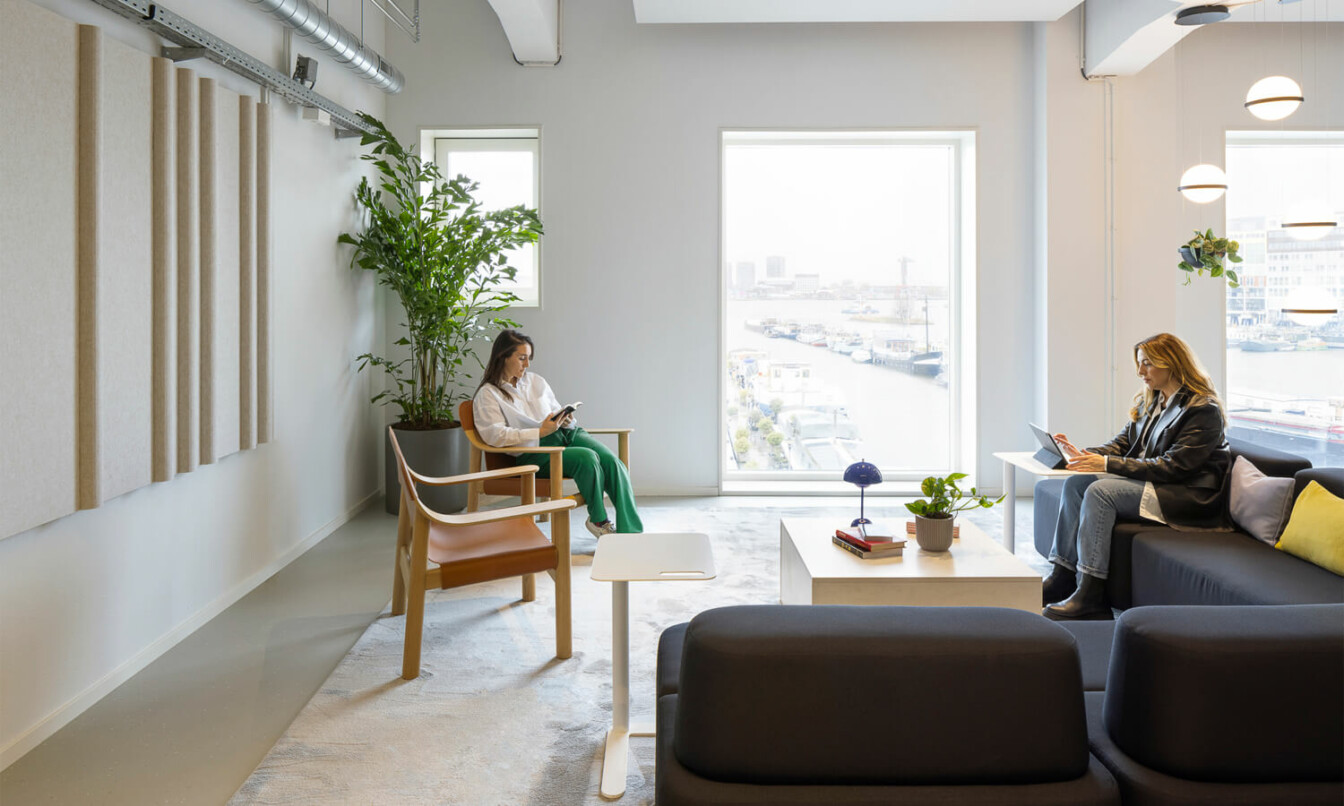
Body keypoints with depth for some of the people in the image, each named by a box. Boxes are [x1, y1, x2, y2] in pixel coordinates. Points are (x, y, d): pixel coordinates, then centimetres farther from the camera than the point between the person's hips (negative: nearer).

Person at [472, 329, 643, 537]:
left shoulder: (536, 380, 21)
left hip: (566, 433, 6)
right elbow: (495, 435, -12)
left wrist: (566, 419, -1)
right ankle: (598, 520, -12)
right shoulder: (487, 395, 2)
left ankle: (632, 531, -23)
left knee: (612, 462, -21)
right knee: (587, 458, -31)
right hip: (534, 452, -6)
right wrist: (541, 432, -18)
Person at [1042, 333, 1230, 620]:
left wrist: (1108, 464, -26)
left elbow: (1173, 466, -22)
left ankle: (1092, 594, -25)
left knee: (1100, 491, -27)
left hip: (1189, 497, -9)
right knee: (1075, 483, -10)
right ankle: (1062, 578, -11)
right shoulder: (1151, 401, 14)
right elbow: (1121, 443, 12)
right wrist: (1084, 455, -8)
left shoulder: (1204, 410, -13)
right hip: (1151, 485, 9)